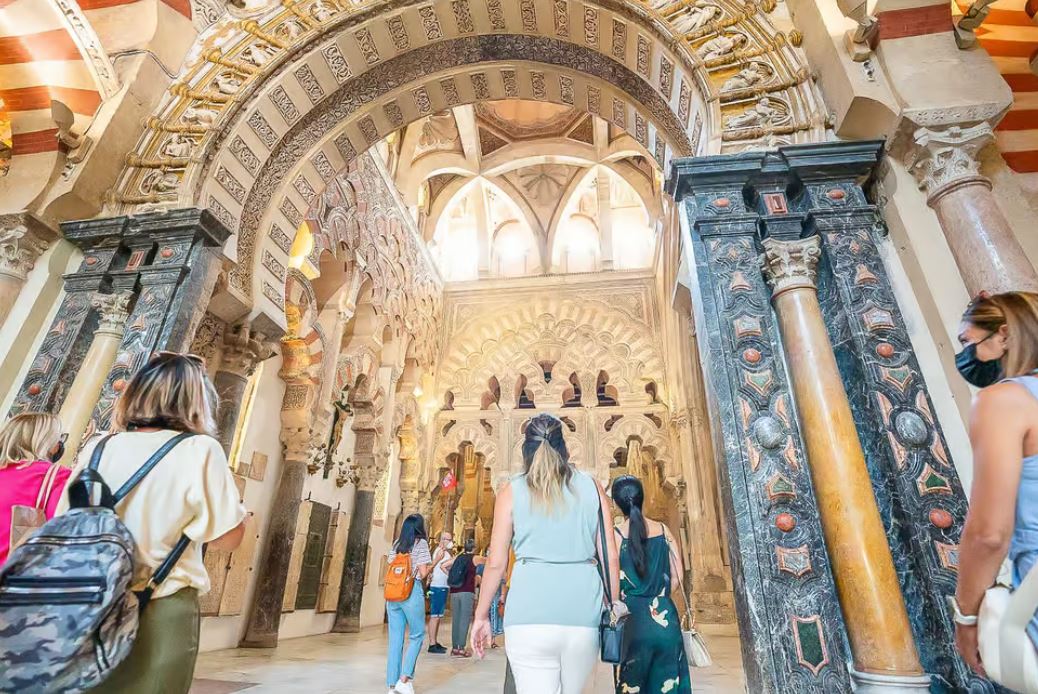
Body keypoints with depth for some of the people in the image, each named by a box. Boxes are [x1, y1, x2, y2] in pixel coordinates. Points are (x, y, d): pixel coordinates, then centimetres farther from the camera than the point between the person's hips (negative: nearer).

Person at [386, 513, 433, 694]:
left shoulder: (396, 544, 12)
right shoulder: (421, 543, -4)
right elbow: (423, 573, -8)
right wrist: (433, 564, 10)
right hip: (412, 592, -5)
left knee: (395, 638, 10)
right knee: (417, 635, 9)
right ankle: (404, 679, 2)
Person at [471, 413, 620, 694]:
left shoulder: (512, 491, 4)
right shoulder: (592, 487, 8)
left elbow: (496, 563, 4)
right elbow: (610, 558, 7)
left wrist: (481, 616, 15)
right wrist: (614, 609, 18)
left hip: (531, 612, -2)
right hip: (584, 614, 3)